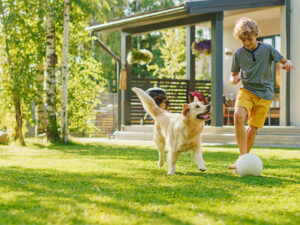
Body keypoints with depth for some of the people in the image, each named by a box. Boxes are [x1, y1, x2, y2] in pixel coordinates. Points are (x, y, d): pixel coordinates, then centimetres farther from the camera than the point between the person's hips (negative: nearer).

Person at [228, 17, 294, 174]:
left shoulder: (267, 49, -2)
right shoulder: (239, 54, 3)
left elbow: (283, 61, 7)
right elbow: (233, 76, 12)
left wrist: (288, 64, -18)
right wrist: (234, 80, -13)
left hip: (264, 92, -1)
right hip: (246, 90, 1)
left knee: (253, 128, -4)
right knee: (238, 115, -28)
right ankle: (243, 157, -25)